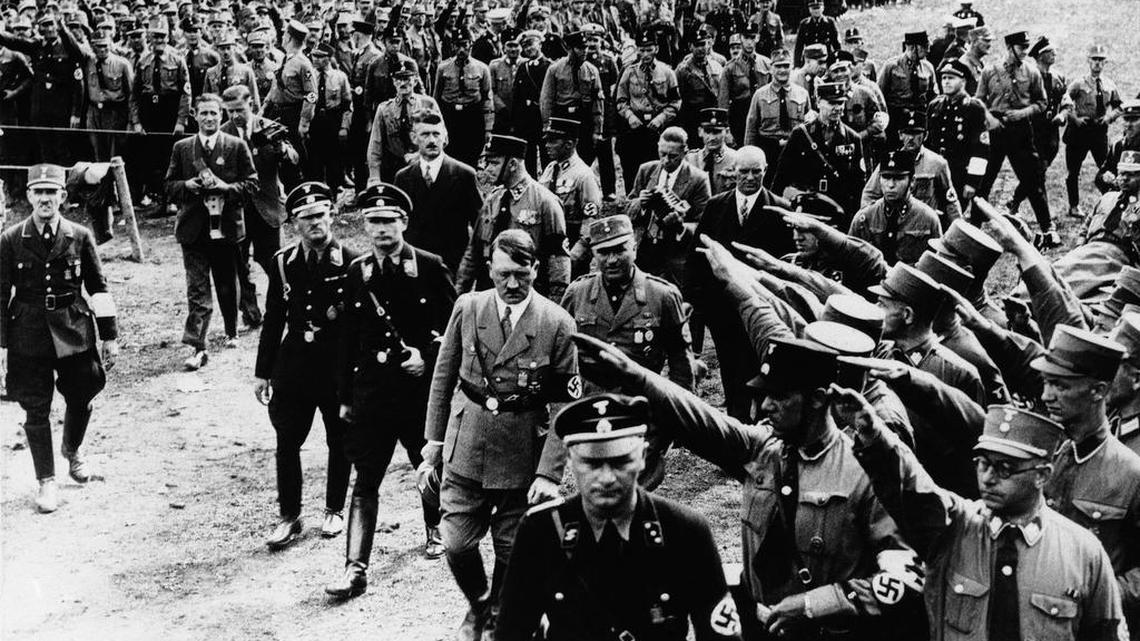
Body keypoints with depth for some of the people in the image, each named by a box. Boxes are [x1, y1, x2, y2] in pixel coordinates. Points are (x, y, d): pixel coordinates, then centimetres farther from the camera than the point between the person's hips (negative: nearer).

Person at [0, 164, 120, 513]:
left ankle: (72, 452, 42)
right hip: (28, 335, -1)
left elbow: (98, 288, 4)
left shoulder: (80, 236, -1)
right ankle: (47, 482, 15)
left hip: (74, 330, 1)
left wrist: (109, 335, 4)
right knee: (36, 409, 3)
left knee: (81, 398, 12)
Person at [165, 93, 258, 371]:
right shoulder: (181, 148, 7)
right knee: (197, 289, -7)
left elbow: (251, 183, 1)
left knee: (228, 285, 14)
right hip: (193, 228, 0)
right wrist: (189, 185, -11)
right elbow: (170, 186, 10)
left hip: (226, 226, 0)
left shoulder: (237, 146, 3)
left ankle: (232, 333, 36)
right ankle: (196, 347, -10)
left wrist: (226, 188, -16)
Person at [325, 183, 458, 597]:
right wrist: (346, 396, 9)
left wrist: (426, 356, -17)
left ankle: (435, 529, 45)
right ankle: (356, 568, -4)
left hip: (421, 388, -1)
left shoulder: (430, 268, -5)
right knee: (365, 480, -3)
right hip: (371, 390, 1)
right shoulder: (357, 272, 3)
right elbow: (349, 337, 8)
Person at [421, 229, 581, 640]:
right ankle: (477, 607, 34)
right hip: (466, 448, 2)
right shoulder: (468, 308, -2)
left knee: (511, 549, 10)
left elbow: (566, 405, -10)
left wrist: (549, 472, -15)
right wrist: (434, 443, 4)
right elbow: (443, 379, 6)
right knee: (456, 543, 3)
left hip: (524, 454, -2)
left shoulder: (557, 324, -11)